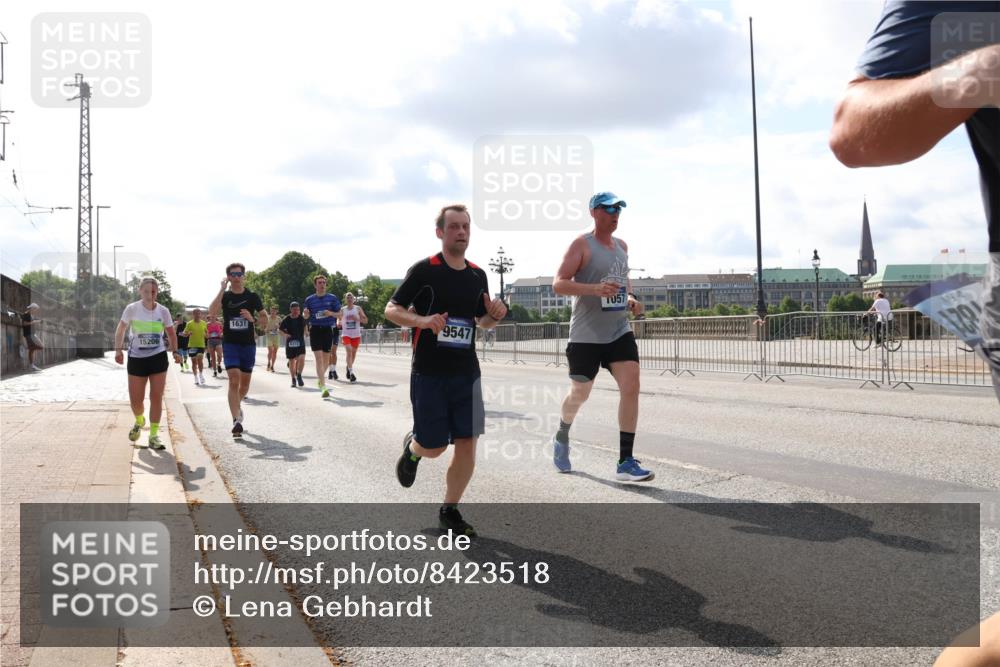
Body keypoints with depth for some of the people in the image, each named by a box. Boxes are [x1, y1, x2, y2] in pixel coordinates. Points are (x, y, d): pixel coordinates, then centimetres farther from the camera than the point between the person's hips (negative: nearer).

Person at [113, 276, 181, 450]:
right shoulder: (132, 309, -6)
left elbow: (171, 333, 11)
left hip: (158, 357, 1)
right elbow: (121, 329, 4)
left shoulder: (163, 311, -1)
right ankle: (139, 421, 36)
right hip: (136, 357, -1)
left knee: (156, 397, -2)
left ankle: (153, 435, 8)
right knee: (135, 399, 2)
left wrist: (175, 351, 1)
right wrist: (118, 349, -6)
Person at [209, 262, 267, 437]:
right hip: (230, 343, -2)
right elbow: (212, 312, -19)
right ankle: (237, 420, -17)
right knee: (234, 380, -16)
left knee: (245, 383, 12)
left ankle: (236, 405, 41)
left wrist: (253, 318, -13)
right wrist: (223, 289, -21)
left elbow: (265, 317, 8)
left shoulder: (252, 296, 3)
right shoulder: (224, 296, 0)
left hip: (248, 344, 2)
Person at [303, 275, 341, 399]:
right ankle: (323, 387, -15)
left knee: (326, 359, 11)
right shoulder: (309, 299, 4)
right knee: (319, 358, -12)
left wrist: (331, 313, -16)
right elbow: (306, 316, 12)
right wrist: (305, 313, -12)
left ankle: (320, 377, 39)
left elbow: (339, 314, 5)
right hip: (315, 329, -1)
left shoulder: (332, 298, 2)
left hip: (328, 329, 1)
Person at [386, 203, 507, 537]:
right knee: (433, 447, 1)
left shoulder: (478, 275, 10)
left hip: (466, 373, 4)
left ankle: (449, 511, 17)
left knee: (467, 444, 0)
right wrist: (423, 320, -22)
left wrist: (495, 315, -2)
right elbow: (391, 310, -4)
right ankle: (411, 448, 38)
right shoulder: (423, 270, -6)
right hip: (428, 372, -4)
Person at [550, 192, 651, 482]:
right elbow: (558, 284, -15)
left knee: (631, 386, -12)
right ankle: (562, 437, 40)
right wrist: (595, 288, -29)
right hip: (586, 335, -5)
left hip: (620, 331, 5)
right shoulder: (581, 245, -7)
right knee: (579, 394, 8)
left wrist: (630, 298, 7)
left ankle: (625, 463, -8)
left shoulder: (621, 246, 13)